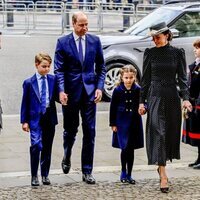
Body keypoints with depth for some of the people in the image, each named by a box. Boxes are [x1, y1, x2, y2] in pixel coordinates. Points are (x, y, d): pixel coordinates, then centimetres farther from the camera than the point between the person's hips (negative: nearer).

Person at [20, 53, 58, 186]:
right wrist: (24, 121, -2)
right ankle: (34, 176, -4)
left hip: (50, 117, 3)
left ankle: (45, 175, 20)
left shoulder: (53, 80, 6)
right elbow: (25, 103, 1)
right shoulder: (29, 83, 0)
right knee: (36, 145, -15)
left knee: (47, 148, 9)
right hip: (35, 118, -3)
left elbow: (56, 96, 10)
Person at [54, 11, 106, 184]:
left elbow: (101, 66, 10)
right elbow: (58, 69, -4)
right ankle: (67, 159, 40)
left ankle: (87, 171, 5)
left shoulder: (95, 41, 5)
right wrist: (61, 90, -15)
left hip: (90, 91, 1)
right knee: (70, 129, 11)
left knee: (90, 131, -1)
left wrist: (100, 87, -2)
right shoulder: (63, 42, -2)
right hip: (71, 91, -1)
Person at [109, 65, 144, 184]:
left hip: (135, 122, 2)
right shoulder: (118, 91, -5)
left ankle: (129, 175, 17)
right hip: (122, 122, -2)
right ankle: (123, 173, 10)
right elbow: (113, 108, 0)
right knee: (125, 148, -7)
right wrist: (113, 124, -1)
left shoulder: (138, 90, -2)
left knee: (131, 149, 7)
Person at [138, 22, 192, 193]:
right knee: (158, 132, -12)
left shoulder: (177, 53, 3)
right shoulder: (150, 53, 4)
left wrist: (185, 98, -10)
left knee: (172, 132, 7)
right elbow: (145, 78, 6)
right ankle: (163, 176, -15)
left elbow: (182, 77, 2)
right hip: (155, 96, -2)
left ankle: (162, 165, 28)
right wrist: (142, 101, 3)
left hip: (172, 97, 2)